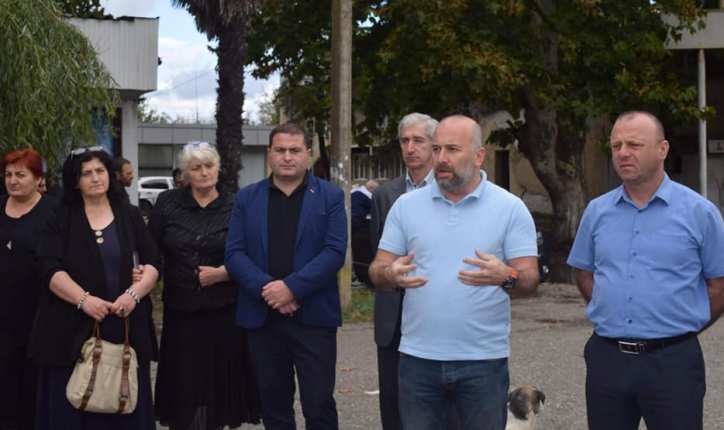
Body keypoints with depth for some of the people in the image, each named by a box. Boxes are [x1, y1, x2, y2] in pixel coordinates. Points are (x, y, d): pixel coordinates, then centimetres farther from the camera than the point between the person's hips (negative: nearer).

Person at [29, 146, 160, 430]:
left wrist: (134, 293, -13)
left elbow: (152, 263, 6)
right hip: (72, 329, -1)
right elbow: (49, 268, -6)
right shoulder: (60, 218, 5)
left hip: (125, 329, 2)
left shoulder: (130, 217, 11)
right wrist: (83, 299, -20)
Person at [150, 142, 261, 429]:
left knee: (218, 382, 4)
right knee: (182, 385, 3)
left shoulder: (234, 208, 2)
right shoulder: (168, 203, 4)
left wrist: (222, 273, -10)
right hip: (181, 311, 1)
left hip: (224, 311, 0)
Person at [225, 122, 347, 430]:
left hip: (314, 317, -2)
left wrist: (292, 287, -17)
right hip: (263, 318, 3)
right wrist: (266, 288, -14)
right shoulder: (247, 198, 9)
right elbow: (234, 253, 2)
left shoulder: (330, 197, 2)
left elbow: (335, 251, -7)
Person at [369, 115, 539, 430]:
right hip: (418, 358, 2)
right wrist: (391, 275, -19)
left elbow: (529, 281, -5)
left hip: (484, 360, -2)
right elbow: (377, 271, 5)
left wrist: (506, 277, -27)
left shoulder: (511, 208, -1)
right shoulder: (406, 205, 6)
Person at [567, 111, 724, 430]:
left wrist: (684, 326, 4)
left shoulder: (698, 212, -5)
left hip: (672, 360, -3)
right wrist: (614, 317, 10)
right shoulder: (597, 211, 6)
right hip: (606, 357, 4)